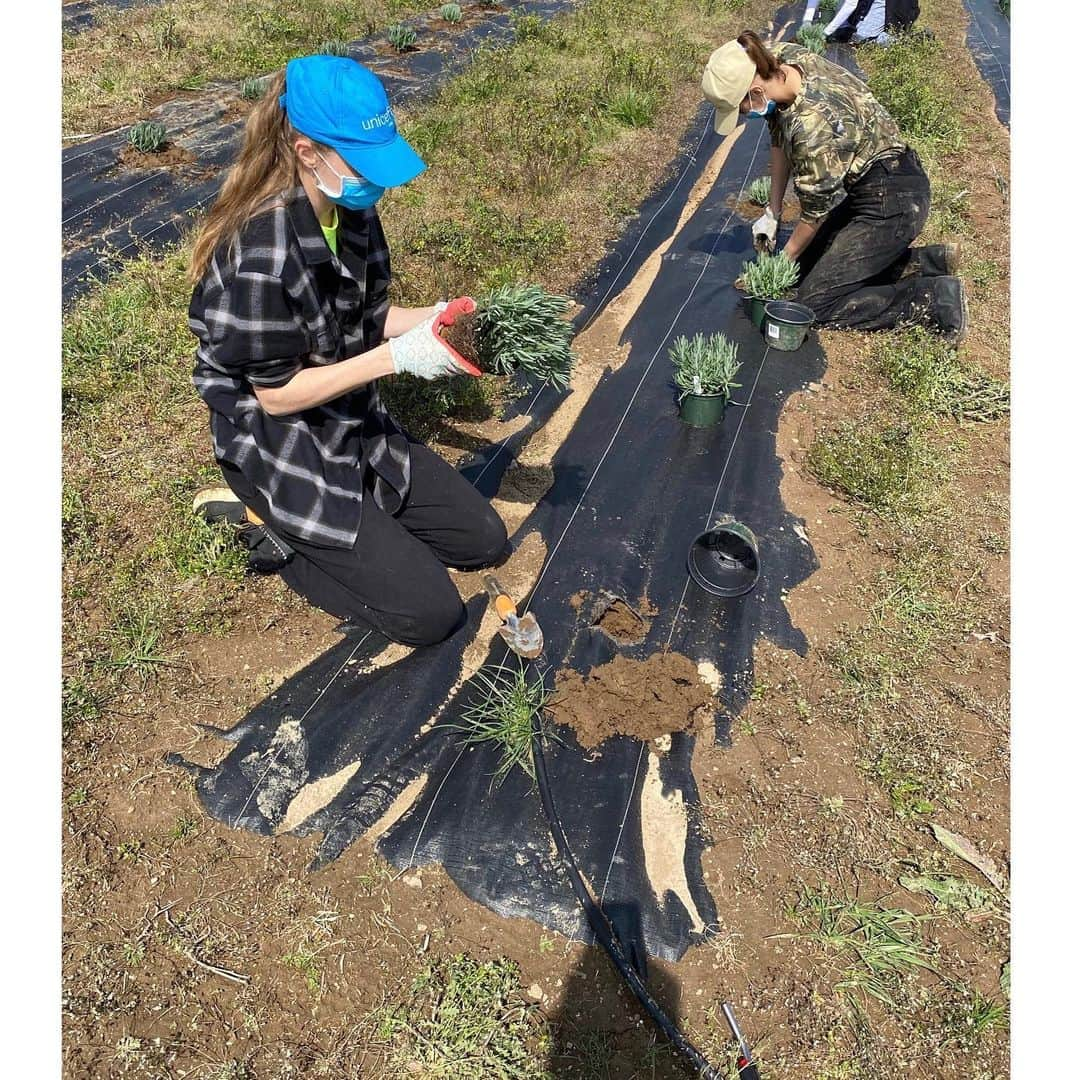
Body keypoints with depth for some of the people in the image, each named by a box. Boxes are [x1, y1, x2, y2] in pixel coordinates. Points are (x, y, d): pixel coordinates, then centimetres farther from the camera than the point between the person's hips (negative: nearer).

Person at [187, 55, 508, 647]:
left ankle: (310, 522, 15)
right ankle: (265, 520, 5)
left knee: (483, 539, 12)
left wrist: (435, 317, -13)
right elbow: (277, 395, -22)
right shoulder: (260, 254, -28)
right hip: (283, 457, -8)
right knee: (430, 611, -7)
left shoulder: (351, 211, -4)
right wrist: (397, 357, -27)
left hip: (358, 430, 8)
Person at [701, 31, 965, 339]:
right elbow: (779, 142, 8)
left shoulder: (812, 124, -32)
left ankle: (938, 298, -6)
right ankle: (928, 260, 16)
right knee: (807, 265, 16)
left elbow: (815, 211, -19)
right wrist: (773, 212, 9)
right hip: (860, 188, 10)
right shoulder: (783, 57, -7)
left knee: (815, 302, -12)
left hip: (893, 200, -10)